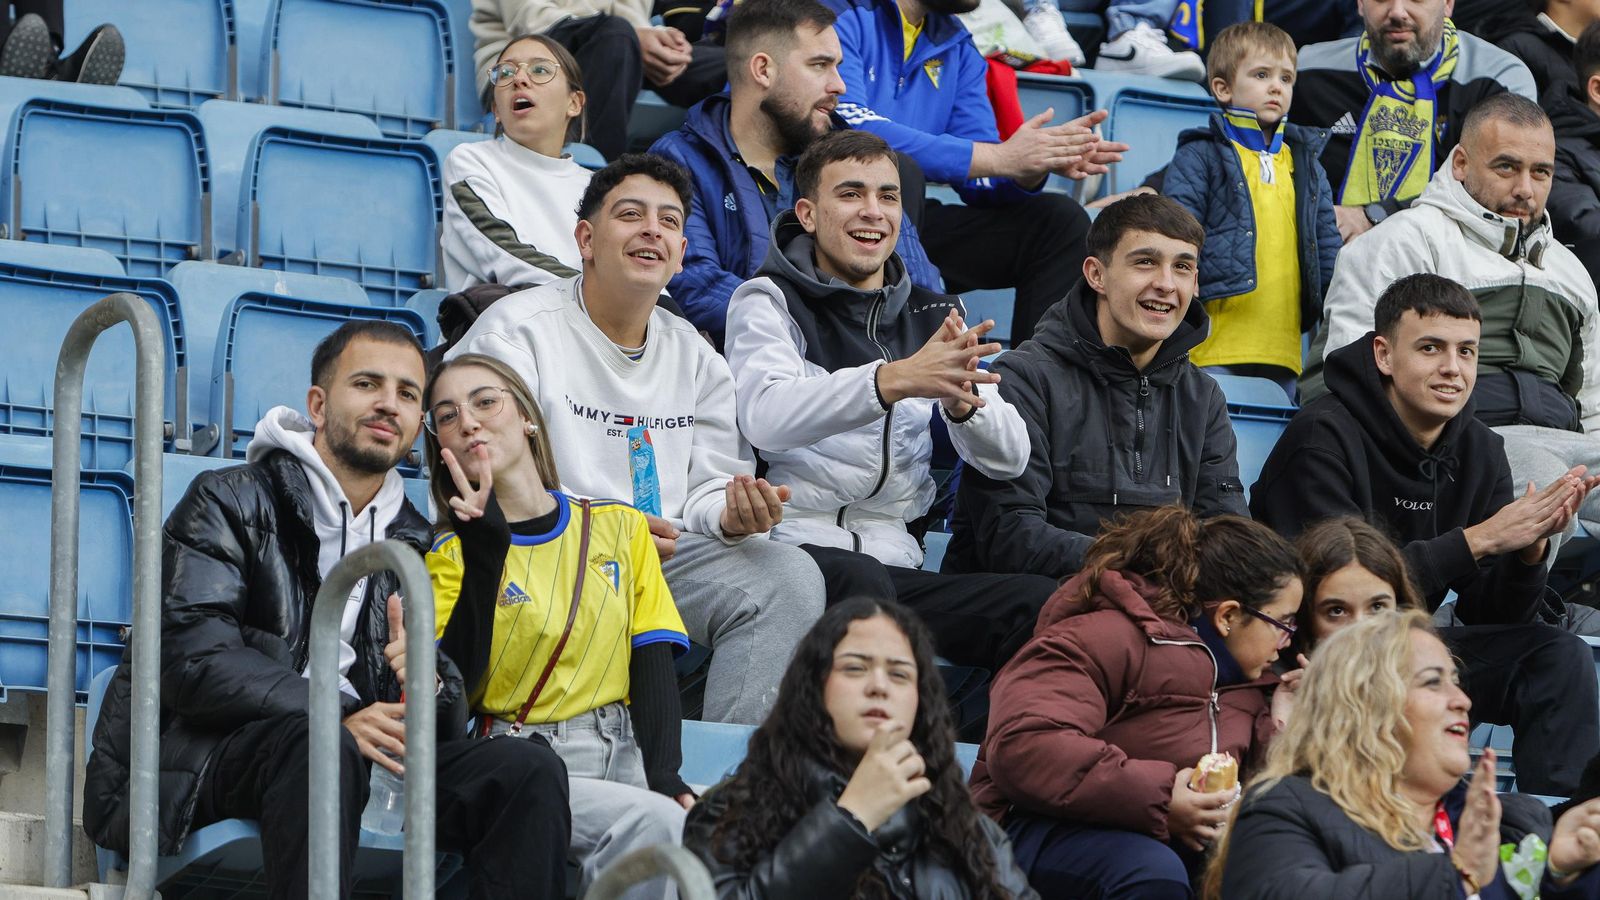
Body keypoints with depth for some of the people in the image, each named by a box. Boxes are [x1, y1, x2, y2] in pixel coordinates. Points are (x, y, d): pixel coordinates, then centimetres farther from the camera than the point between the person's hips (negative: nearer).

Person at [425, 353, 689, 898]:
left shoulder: (619, 527, 14)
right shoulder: (452, 553, 6)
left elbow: (653, 663, 6)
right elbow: (453, 686, -10)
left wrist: (664, 778, -10)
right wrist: (484, 551, -17)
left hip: (622, 752, 3)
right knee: (649, 822, -32)